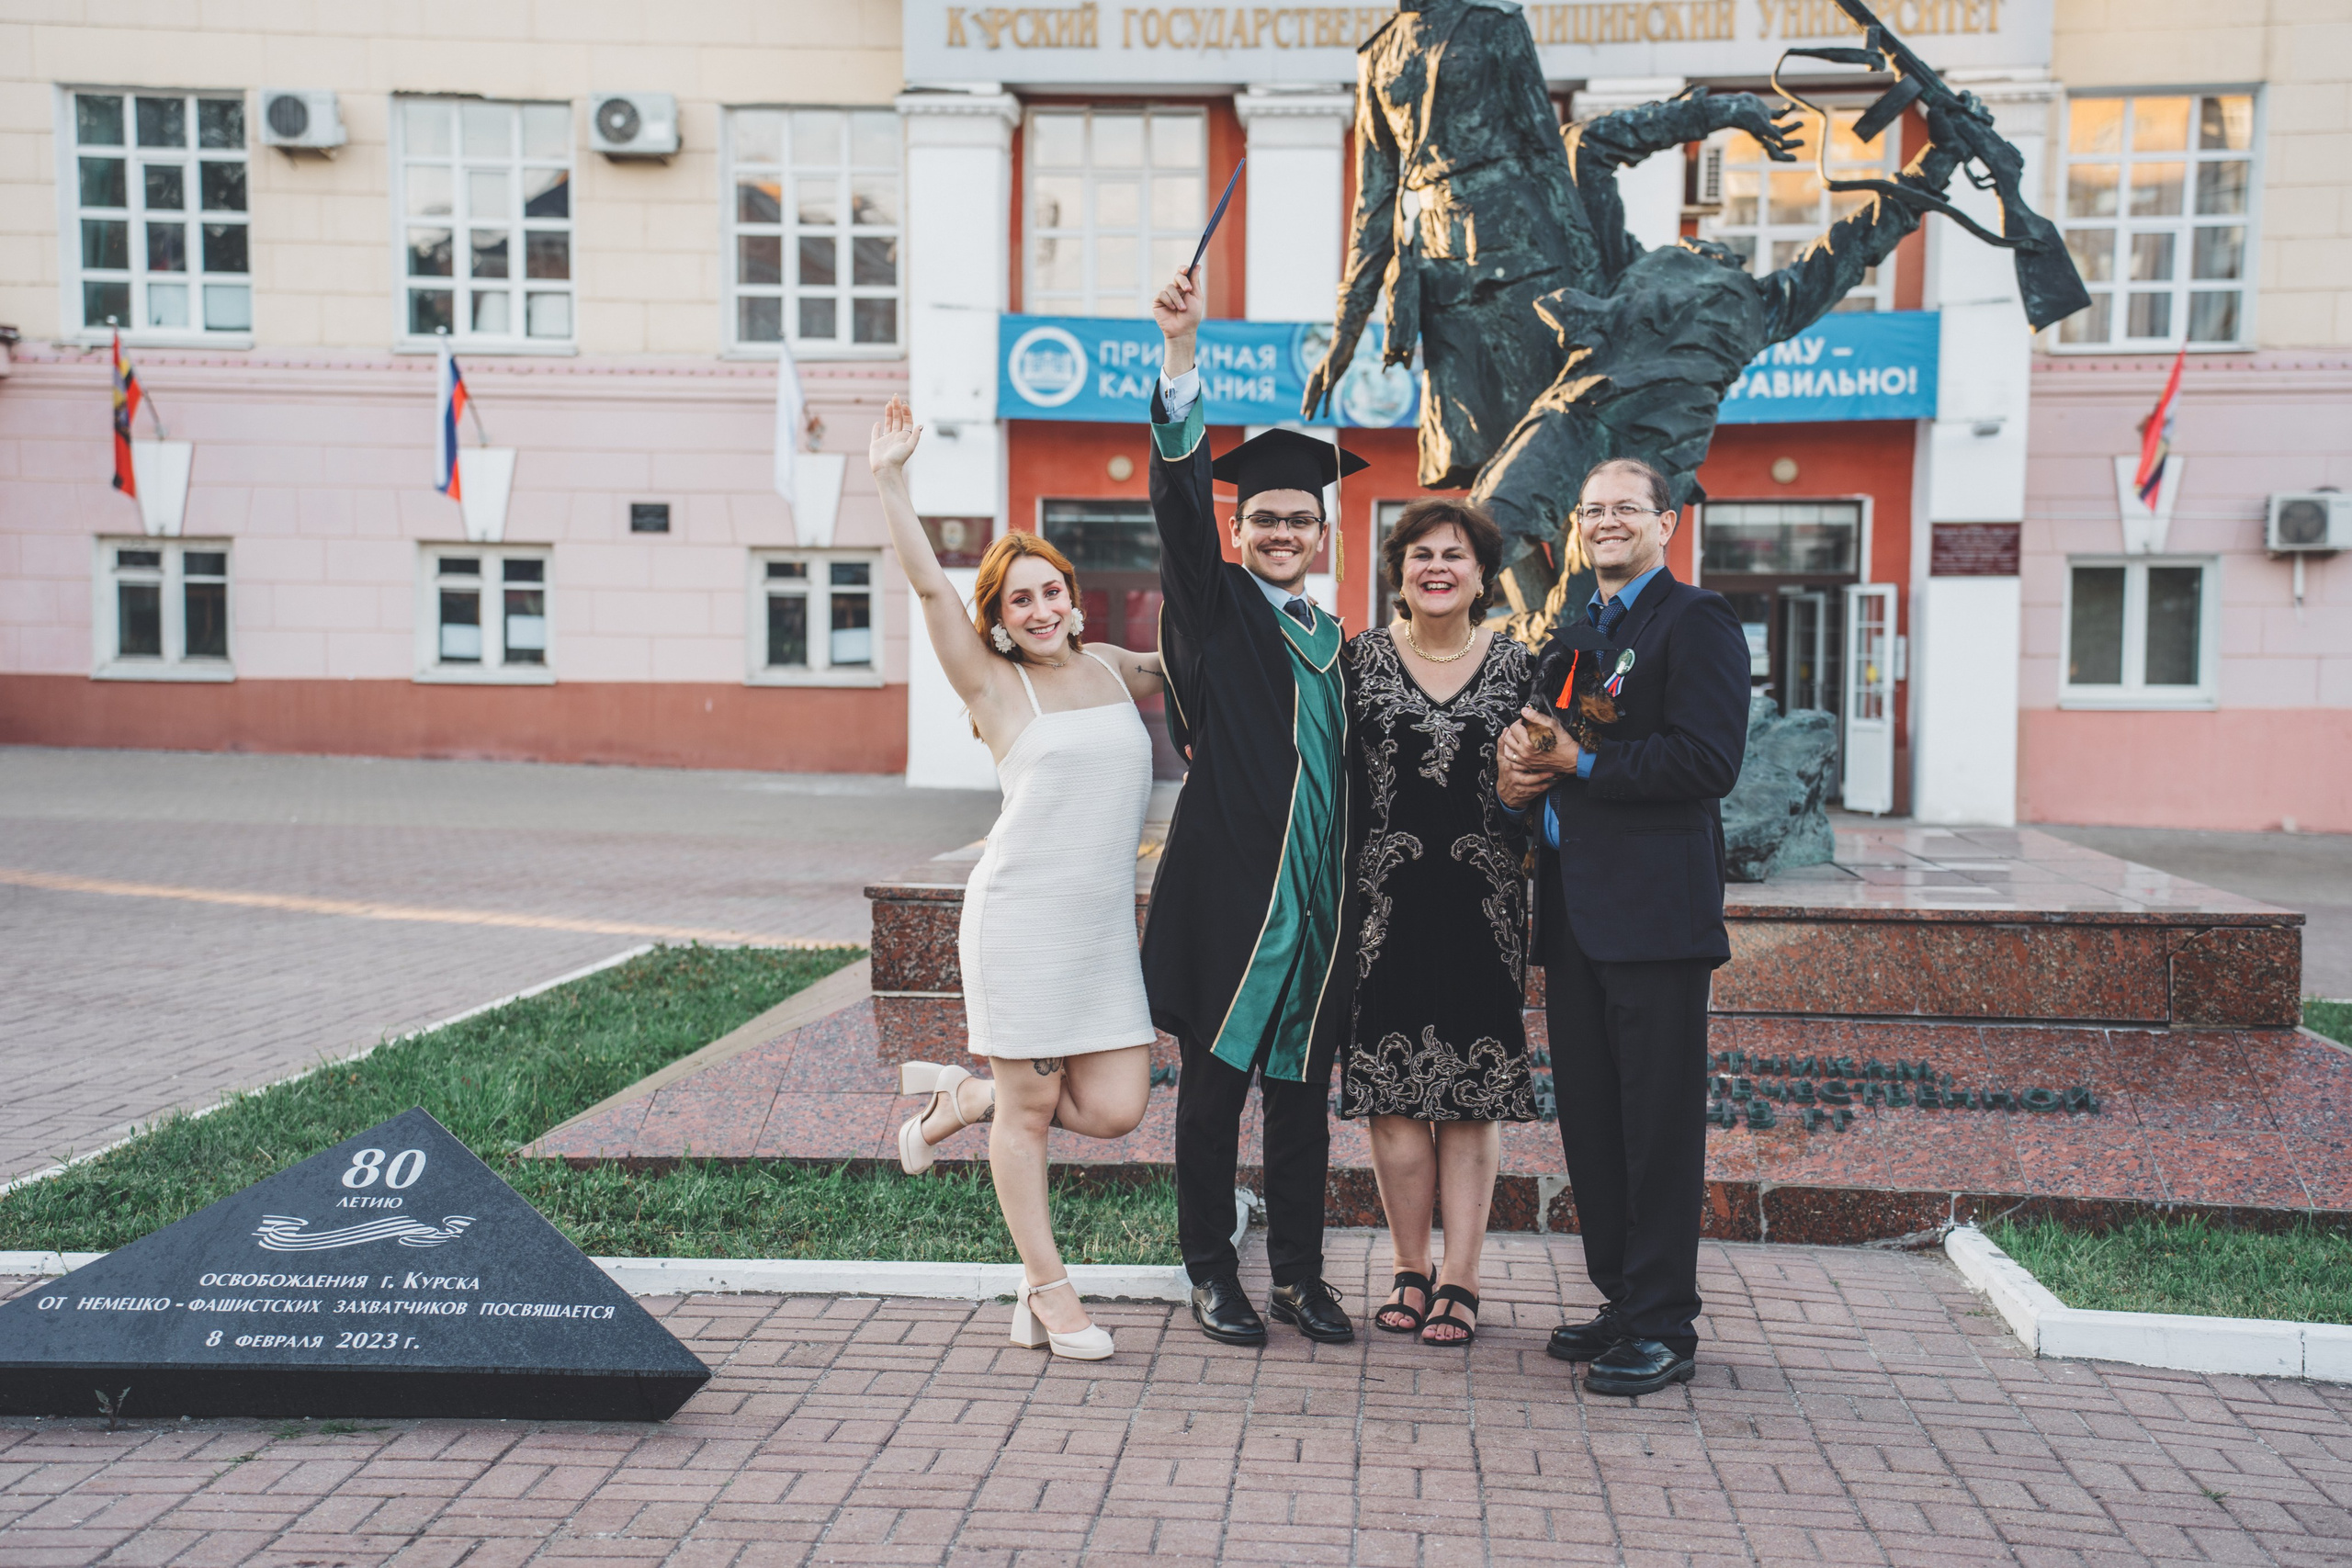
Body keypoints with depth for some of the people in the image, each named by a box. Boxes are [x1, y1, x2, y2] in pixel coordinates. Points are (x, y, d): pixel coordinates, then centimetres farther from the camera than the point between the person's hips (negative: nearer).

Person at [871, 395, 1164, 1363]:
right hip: (1020, 914, -5)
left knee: (1114, 1110, -1)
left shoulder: (1112, 669, 14)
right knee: (1030, 1109, 2)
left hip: (1105, 923, 5)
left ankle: (959, 1099, 23)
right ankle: (1047, 1289, 18)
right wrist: (889, 482, -14)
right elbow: (928, 585, -9)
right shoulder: (994, 686, 1)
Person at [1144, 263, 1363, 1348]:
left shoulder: (1333, 639, 15)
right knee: (1214, 1084, 4)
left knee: (1302, 1088, 10)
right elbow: (1178, 497, -14)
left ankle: (1298, 1275, 22)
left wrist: (1350, 890, 14)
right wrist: (1181, 357, -26)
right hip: (1226, 888, -4)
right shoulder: (1214, 610, 1)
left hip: (1315, 895, 5)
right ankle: (1212, 1274, 17)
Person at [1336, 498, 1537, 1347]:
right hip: (1385, 897, 0)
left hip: (1481, 901, 0)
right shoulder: (1360, 657, 4)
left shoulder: (1515, 665, 5)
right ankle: (1411, 1270, 17)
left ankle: (1459, 1278, 11)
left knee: (1473, 1090, 2)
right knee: (1391, 1087, 3)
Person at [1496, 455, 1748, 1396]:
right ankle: (1621, 1302, 25)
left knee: (1660, 1123, -2)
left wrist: (1580, 764, -14)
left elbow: (1708, 760, -17)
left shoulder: (1695, 622, -5)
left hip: (1654, 907, -8)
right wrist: (1520, 774, 1)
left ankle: (1664, 1328, 7)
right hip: (1573, 908, 8)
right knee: (1589, 1117, 13)